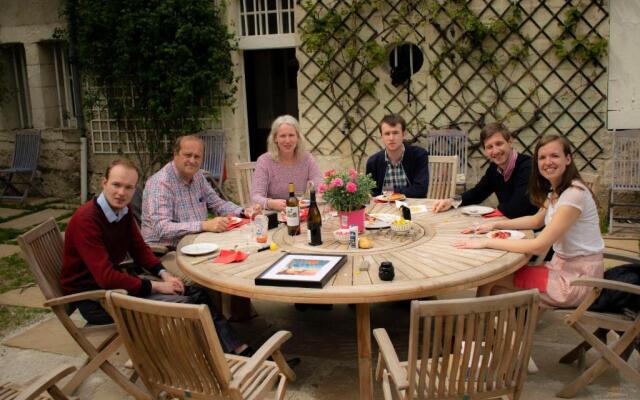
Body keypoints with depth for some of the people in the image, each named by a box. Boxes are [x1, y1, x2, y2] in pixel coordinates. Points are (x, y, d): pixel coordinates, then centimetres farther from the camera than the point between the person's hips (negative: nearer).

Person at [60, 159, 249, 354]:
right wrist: (156, 286, -22)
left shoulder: (124, 211, 0)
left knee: (194, 293, -2)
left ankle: (235, 349, -1)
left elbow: (139, 249, 11)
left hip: (115, 280, 8)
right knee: (181, 303, -19)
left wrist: (164, 274, -7)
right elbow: (105, 277, -28)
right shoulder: (86, 219, -24)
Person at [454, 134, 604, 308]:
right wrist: (495, 225, 9)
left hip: (578, 277, -8)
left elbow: (538, 246, -28)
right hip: (562, 265, 8)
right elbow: (537, 220, 21)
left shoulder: (574, 194, -24)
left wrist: (486, 243, -25)